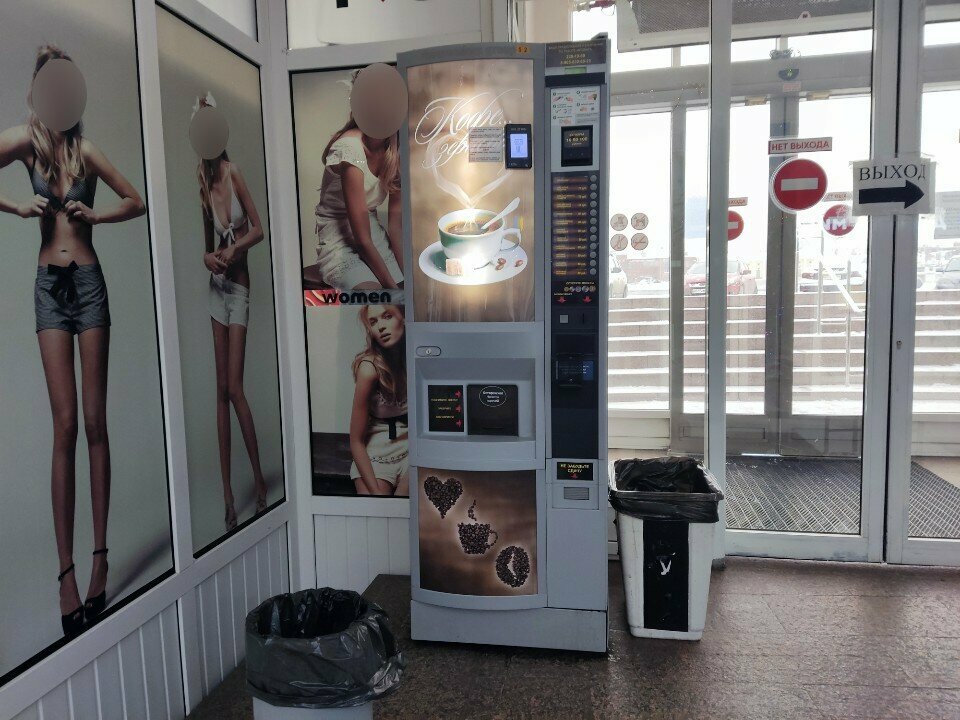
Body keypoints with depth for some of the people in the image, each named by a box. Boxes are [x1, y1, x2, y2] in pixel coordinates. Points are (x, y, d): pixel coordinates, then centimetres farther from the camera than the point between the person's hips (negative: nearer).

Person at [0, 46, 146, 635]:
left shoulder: (86, 148, 4)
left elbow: (137, 202, 11)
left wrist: (94, 216, -4)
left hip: (89, 282, 0)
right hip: (50, 285, 0)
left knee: (96, 422, 0)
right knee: (64, 426, -5)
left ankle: (101, 557, 8)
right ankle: (66, 570, 2)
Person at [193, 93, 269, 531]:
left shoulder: (234, 172, -5)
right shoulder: (201, 179, 6)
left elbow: (259, 228, -3)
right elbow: (206, 242, 12)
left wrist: (235, 248, -18)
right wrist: (208, 257, -8)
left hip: (239, 285, -4)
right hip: (216, 285, 5)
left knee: (234, 387, -8)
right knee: (221, 389, 4)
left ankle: (259, 479, 9)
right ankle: (227, 493, 11)